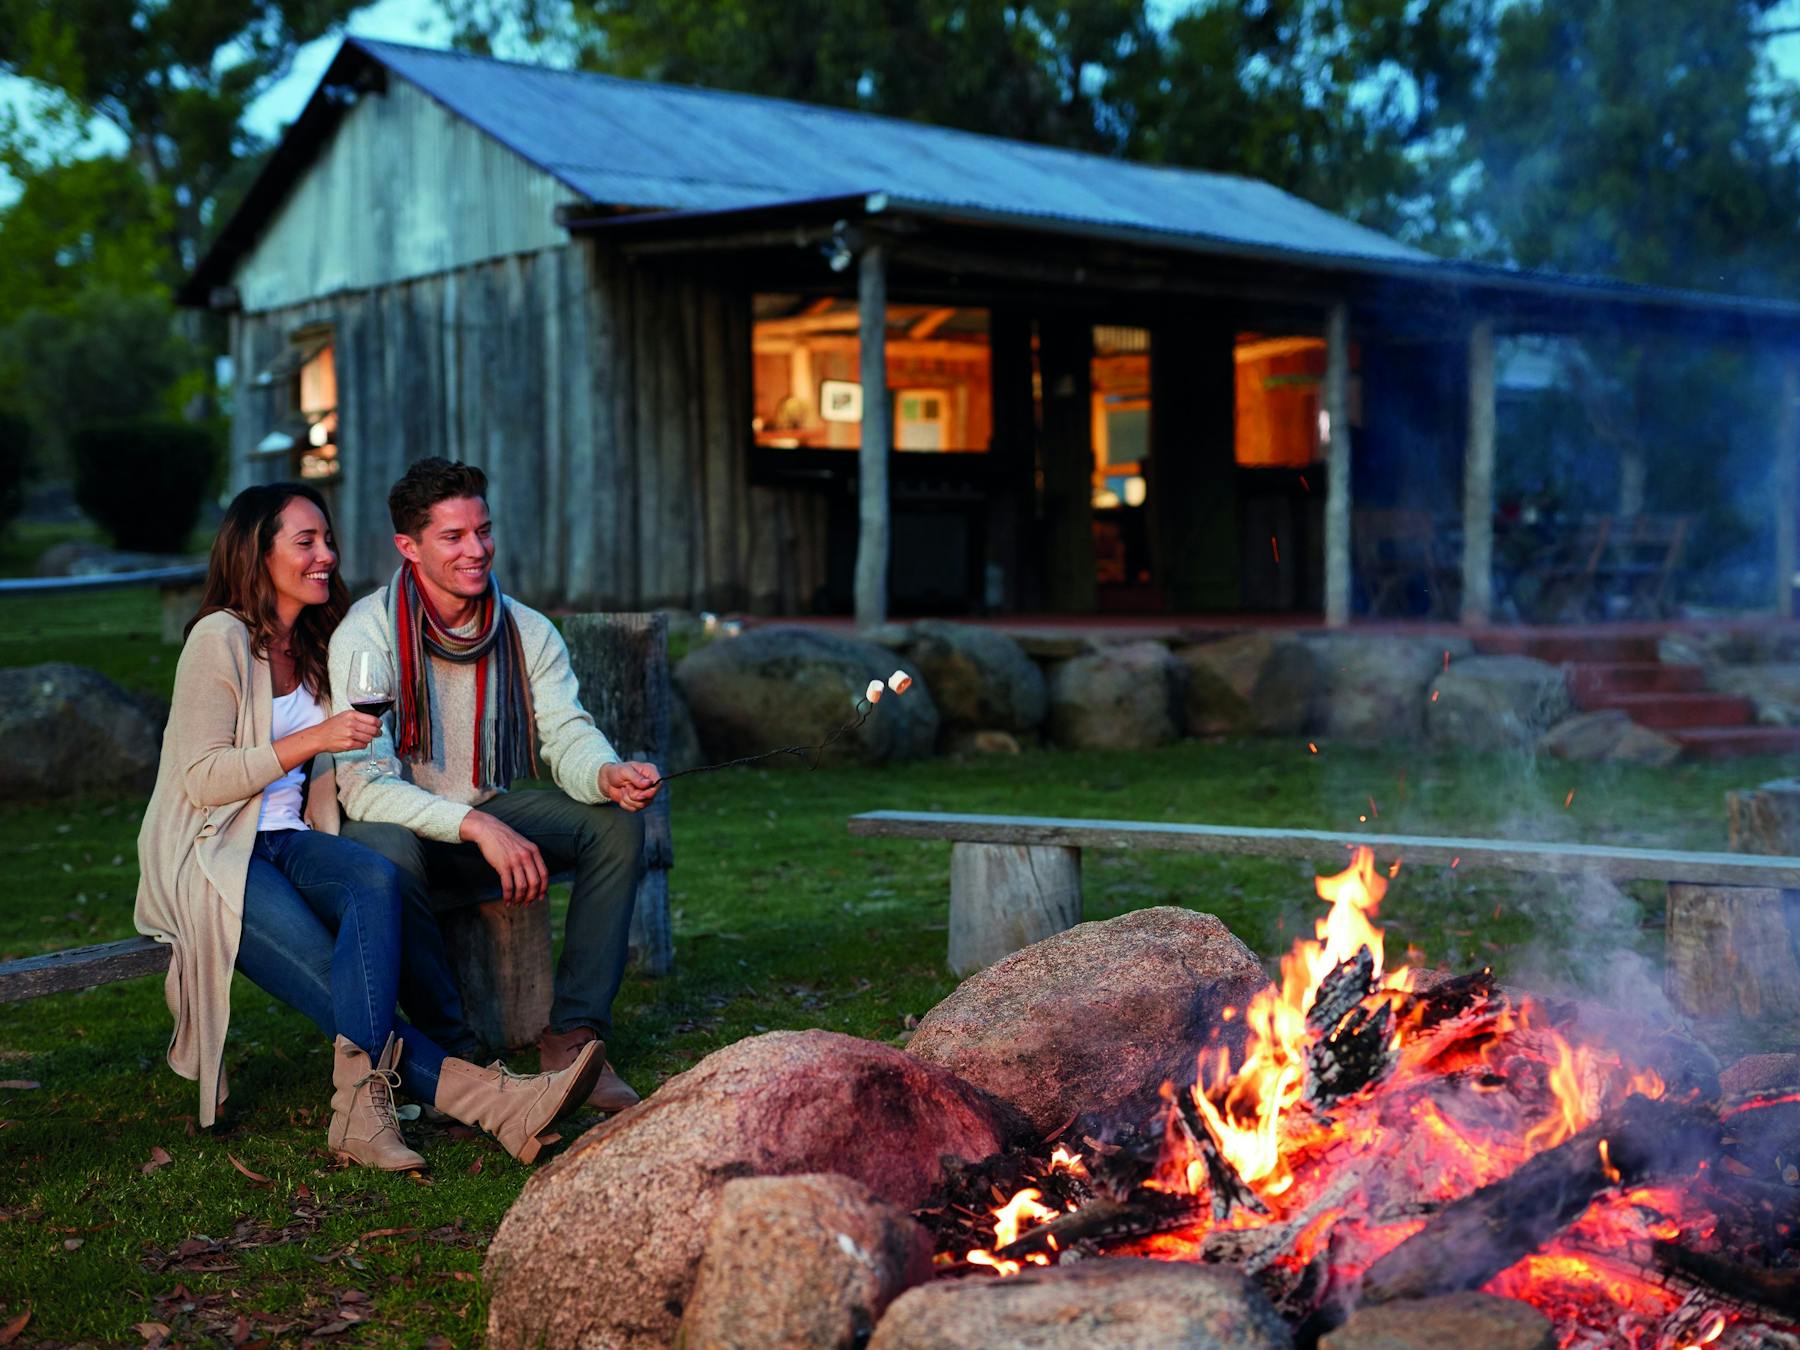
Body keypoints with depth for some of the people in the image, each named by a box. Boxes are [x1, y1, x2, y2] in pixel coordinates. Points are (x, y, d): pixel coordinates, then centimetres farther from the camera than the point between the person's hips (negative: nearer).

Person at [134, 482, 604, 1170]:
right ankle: (491, 1098, -40)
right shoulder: (219, 639, -7)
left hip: (289, 843, 6)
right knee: (349, 992, -28)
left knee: (375, 879, -31)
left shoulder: (315, 646, 17)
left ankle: (365, 1098, -41)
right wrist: (314, 739, -19)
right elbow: (202, 779, -14)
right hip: (210, 858, -6)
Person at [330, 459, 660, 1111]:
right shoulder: (366, 635, -17)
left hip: (489, 820, 5)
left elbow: (568, 737, -9)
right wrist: (476, 826, -39)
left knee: (617, 821, -16)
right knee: (386, 848, -40)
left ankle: (572, 1038, -14)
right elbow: (364, 784, -26)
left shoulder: (528, 633, 0)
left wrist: (608, 775, -34)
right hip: (399, 826, -5)